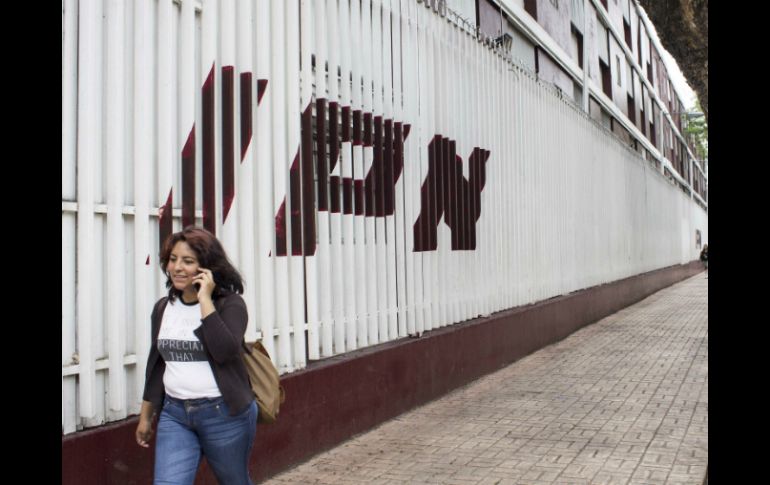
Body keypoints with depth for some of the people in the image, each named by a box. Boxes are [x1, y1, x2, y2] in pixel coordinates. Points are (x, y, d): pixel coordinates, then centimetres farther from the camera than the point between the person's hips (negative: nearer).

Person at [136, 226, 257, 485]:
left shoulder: (230, 304, -10)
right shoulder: (163, 308, 6)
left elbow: (225, 351, -27)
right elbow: (156, 364, 15)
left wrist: (205, 300, -23)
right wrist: (146, 415, 17)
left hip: (224, 413, -4)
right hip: (174, 414, 4)